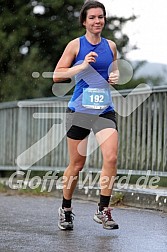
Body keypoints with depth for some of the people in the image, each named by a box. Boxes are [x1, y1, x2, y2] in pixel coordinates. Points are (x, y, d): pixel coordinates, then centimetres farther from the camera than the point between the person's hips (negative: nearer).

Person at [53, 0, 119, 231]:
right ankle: (66, 209, 25)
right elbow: (57, 75, -5)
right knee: (77, 164, 5)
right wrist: (82, 66, -17)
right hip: (79, 110, -2)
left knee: (111, 158, -15)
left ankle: (103, 210, -4)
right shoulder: (76, 45, -3)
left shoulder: (111, 46, 8)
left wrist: (115, 77, 1)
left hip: (105, 110, 3)